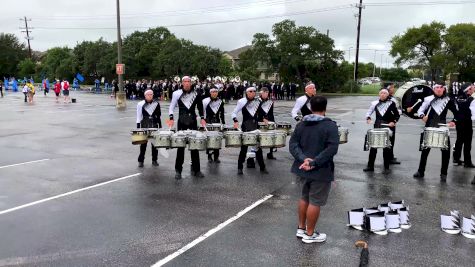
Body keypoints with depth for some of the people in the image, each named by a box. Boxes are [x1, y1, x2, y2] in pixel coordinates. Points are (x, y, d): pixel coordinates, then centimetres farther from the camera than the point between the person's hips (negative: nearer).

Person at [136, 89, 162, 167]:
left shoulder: (156, 104, 4)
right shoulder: (140, 104, 0)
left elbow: (159, 116, 9)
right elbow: (139, 117, 2)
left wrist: (160, 126, 7)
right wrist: (138, 127, -2)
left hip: (154, 125, 2)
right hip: (144, 126, -1)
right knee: (143, 143, 0)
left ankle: (154, 160, 16)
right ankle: (141, 160, 9)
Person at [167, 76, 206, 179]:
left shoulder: (196, 94, 4)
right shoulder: (177, 94, -2)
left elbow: (200, 107, 13)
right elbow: (171, 107, 2)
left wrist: (202, 118, 1)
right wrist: (171, 118, -11)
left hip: (193, 122, 2)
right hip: (182, 122, -2)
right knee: (180, 146, 0)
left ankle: (196, 170, 14)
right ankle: (178, 170, 10)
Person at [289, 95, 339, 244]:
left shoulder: (301, 124, 5)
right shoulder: (330, 125, -12)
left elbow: (293, 143, -3)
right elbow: (332, 148, -23)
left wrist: (303, 159, -15)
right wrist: (314, 162, -24)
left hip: (304, 168, 6)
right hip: (321, 170, -6)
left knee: (304, 198, 21)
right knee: (315, 202, 4)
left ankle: (301, 228, 31)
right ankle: (309, 234, 15)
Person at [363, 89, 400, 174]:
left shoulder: (391, 103, 0)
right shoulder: (375, 103, 7)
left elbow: (397, 115, 4)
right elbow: (369, 112, 11)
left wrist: (393, 122, -12)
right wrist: (368, 118, -9)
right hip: (377, 127, 3)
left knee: (386, 148, 1)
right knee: (373, 146, 3)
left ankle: (386, 168, 10)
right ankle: (370, 166, 12)